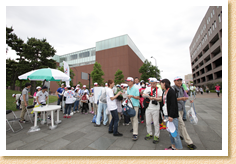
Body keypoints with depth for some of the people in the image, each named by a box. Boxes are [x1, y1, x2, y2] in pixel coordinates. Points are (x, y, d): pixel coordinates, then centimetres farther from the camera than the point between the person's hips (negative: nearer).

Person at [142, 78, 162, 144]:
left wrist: (153, 98, -23)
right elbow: (143, 95, 5)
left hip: (155, 109, -3)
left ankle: (156, 136, 24)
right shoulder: (148, 88, 6)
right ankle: (149, 134, 34)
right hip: (148, 108, 4)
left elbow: (160, 98, -7)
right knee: (148, 122, 14)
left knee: (156, 123, 6)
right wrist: (146, 95, -17)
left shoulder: (159, 89, -2)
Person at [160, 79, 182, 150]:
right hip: (166, 114, 8)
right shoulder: (164, 92, 11)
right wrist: (164, 114, 15)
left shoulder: (171, 91, -13)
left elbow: (173, 104, -19)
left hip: (172, 115, -8)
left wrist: (171, 115, -21)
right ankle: (173, 146, 29)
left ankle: (178, 148, 16)